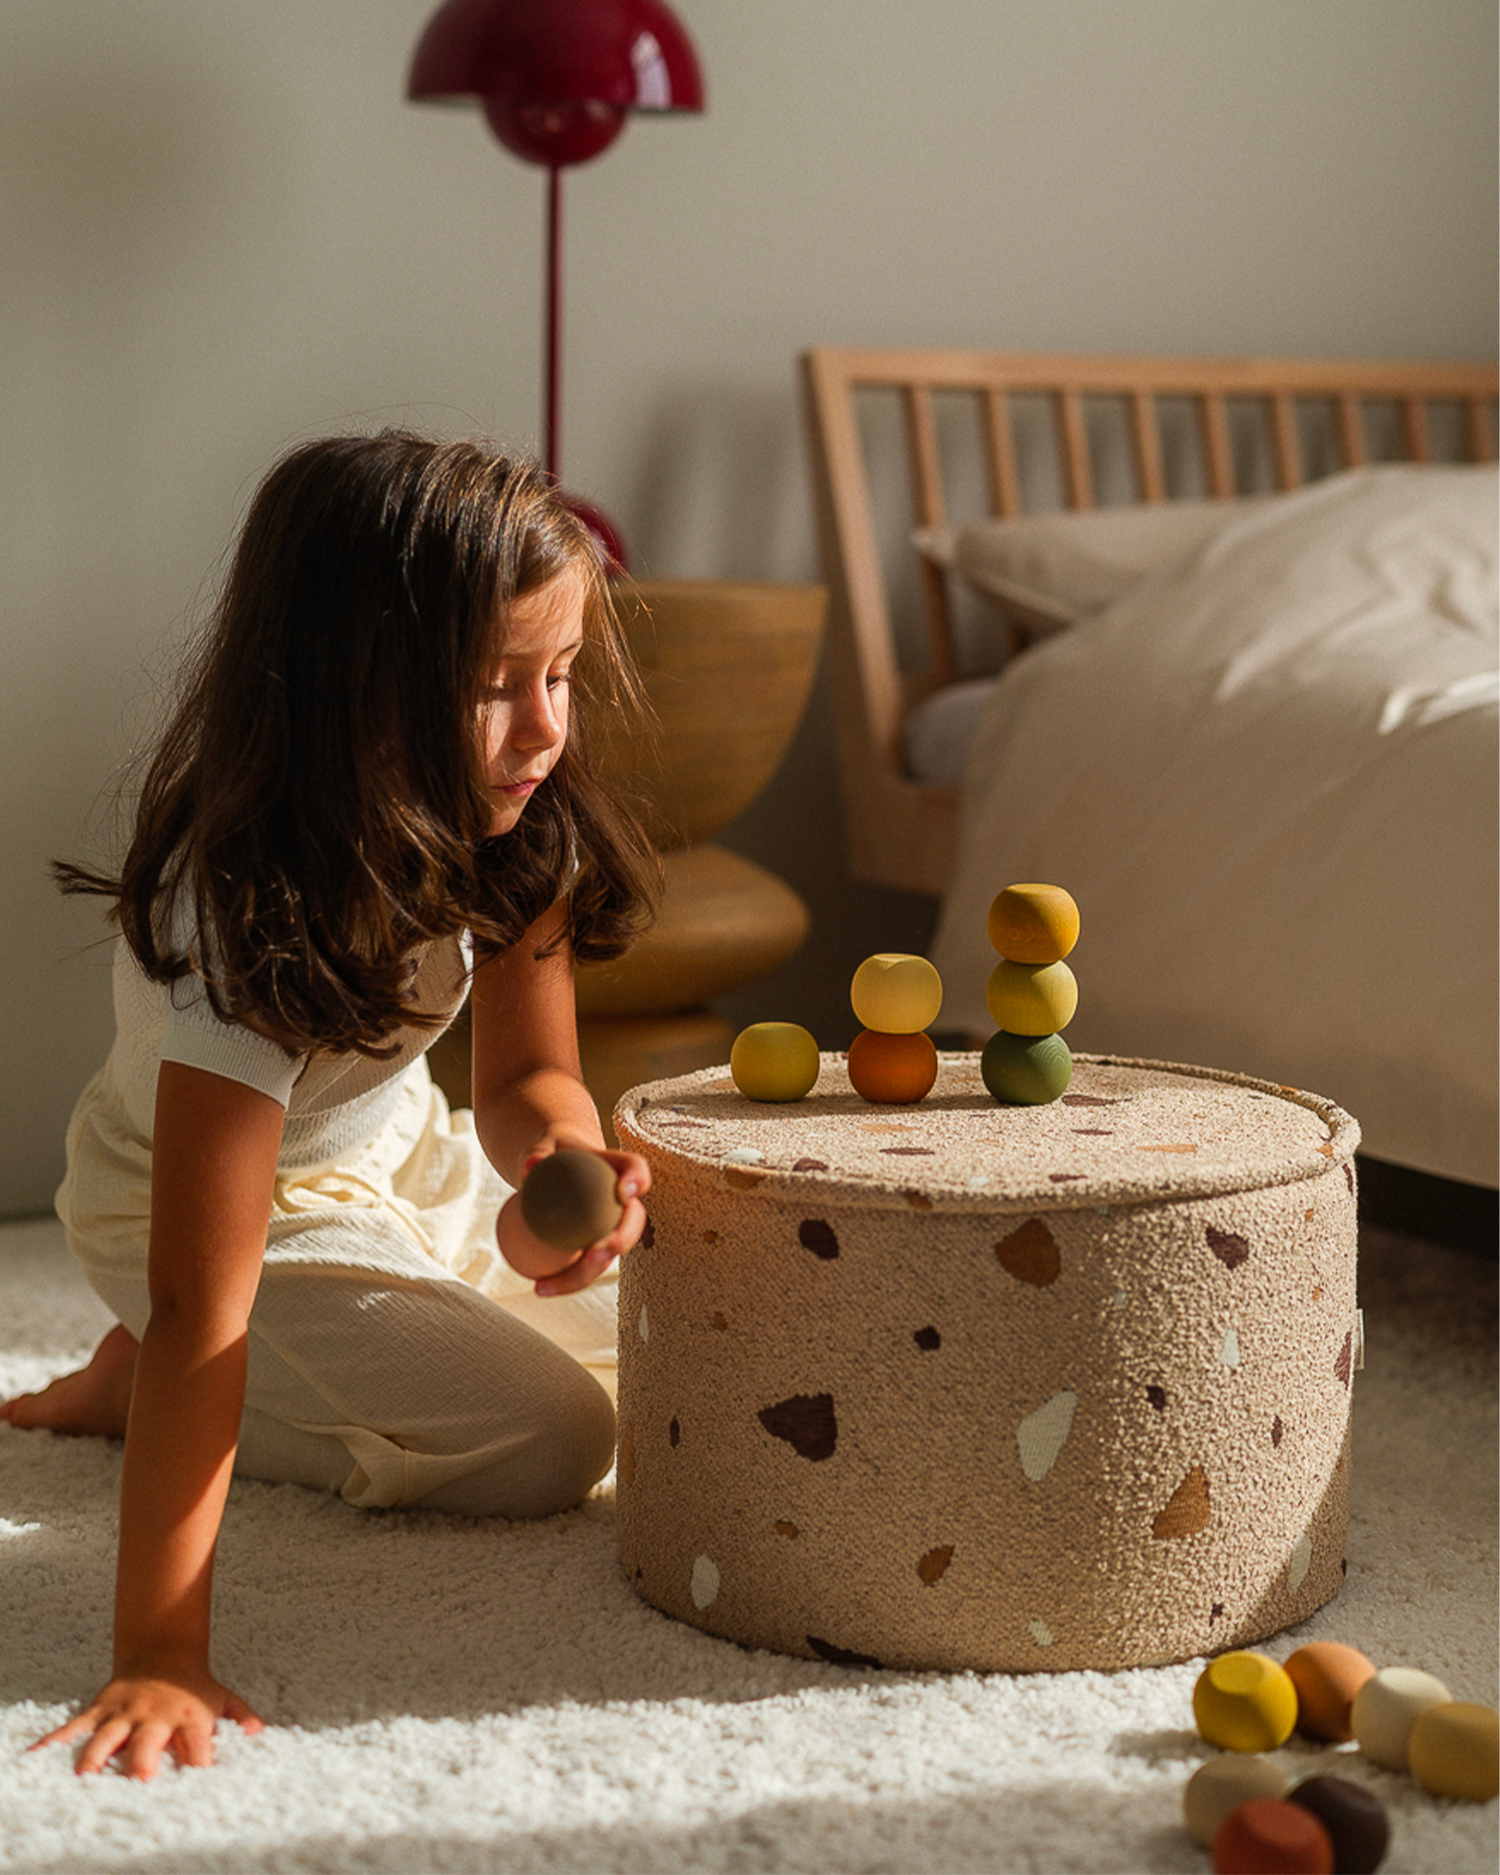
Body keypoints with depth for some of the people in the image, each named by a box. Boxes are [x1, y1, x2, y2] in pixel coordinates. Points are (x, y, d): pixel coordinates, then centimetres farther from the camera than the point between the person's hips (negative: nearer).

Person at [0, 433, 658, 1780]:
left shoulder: (517, 825, -19)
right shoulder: (249, 913, -39)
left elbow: (528, 1075, -12)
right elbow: (201, 1299, -43)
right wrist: (160, 1651, -47)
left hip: (405, 1157, 7)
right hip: (257, 1204, -7)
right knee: (552, 1437, -17)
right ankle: (134, 1389, 1)